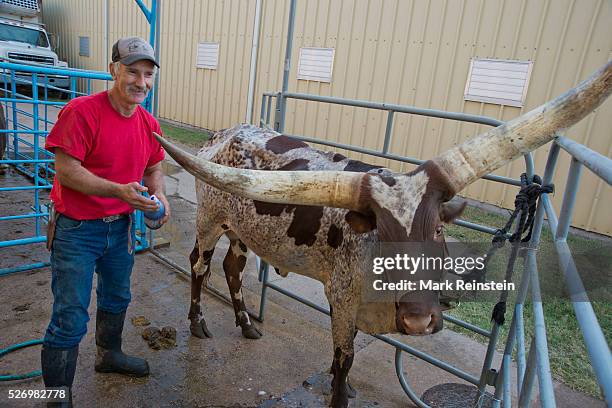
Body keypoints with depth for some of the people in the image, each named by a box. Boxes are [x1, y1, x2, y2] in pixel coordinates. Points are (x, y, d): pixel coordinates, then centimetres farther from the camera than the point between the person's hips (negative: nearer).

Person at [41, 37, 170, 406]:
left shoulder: (149, 124, 0)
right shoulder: (82, 111, -20)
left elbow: (153, 168, 12)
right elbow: (66, 170, -22)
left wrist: (158, 194, -8)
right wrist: (118, 191, -32)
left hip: (121, 226, 7)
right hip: (77, 229, -7)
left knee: (117, 298, 26)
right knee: (70, 319, 0)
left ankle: (109, 355, 52)